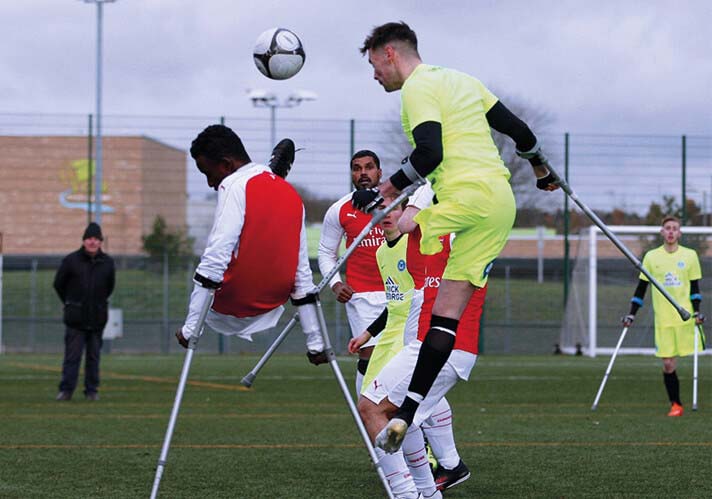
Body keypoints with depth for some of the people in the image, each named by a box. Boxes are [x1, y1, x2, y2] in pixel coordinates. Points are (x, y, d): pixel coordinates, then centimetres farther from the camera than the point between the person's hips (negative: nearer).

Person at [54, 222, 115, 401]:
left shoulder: (107, 262, 6)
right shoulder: (70, 261, -3)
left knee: (94, 356, 5)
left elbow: (110, 286, 22)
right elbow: (58, 284, 9)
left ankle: (92, 390, 11)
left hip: (98, 317, 2)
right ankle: (66, 390, -2)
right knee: (72, 355, -5)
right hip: (76, 318, -2)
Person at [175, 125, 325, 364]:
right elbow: (302, 269, 12)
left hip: (228, 311, -7)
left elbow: (215, 257, -19)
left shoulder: (234, 186, -12)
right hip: (269, 306, 7)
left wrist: (190, 328, -19)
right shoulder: (291, 195, 10)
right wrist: (315, 343, 14)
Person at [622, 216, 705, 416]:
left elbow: (695, 287, 6)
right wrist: (632, 314, 6)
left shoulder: (690, 255, 5)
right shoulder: (651, 257, 7)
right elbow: (641, 287, 11)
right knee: (668, 364, -3)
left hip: (686, 317, -1)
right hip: (663, 319, 1)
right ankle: (675, 405, 5)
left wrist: (697, 311, -7)